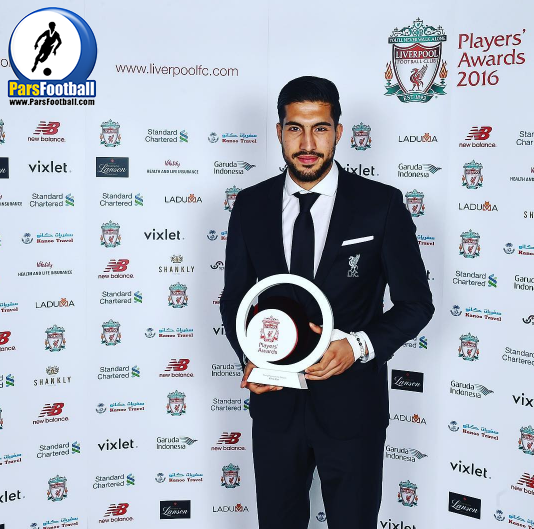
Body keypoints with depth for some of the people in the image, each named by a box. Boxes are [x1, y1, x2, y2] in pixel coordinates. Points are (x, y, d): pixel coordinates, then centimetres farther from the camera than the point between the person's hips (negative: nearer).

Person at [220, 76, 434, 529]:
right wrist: (250, 356, -11)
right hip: (274, 402, 3)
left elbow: (416, 302, -5)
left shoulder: (381, 204, -9)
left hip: (352, 404, -2)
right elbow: (235, 298, 7)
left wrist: (359, 345, -21)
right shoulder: (250, 206, 0)